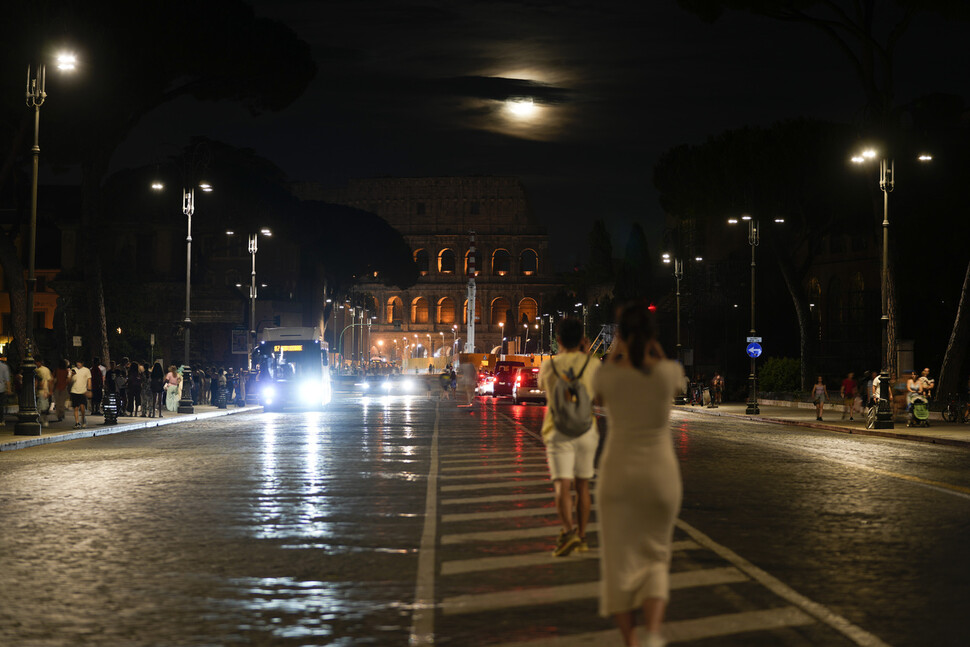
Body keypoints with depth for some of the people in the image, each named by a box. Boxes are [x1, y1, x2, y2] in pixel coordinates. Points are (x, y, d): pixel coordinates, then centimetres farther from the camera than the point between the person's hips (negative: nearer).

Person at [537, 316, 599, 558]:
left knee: (562, 485, -9)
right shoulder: (592, 364, -3)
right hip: (586, 431, 2)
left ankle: (569, 529, -31)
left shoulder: (548, 366, -3)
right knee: (583, 485, 15)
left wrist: (560, 355, 22)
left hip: (558, 432, -2)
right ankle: (581, 537, 21)